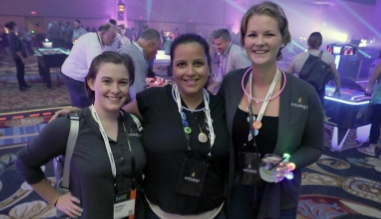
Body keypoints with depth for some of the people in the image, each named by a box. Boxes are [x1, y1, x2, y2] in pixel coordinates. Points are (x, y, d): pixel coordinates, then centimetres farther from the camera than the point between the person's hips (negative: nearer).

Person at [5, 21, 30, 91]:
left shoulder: (10, 35, 10)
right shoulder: (13, 36, -21)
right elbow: (16, 49, -25)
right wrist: (22, 58, -22)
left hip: (17, 56, 10)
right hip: (18, 56, -10)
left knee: (21, 70, 18)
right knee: (20, 70, -2)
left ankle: (23, 83, 29)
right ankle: (21, 86, 6)